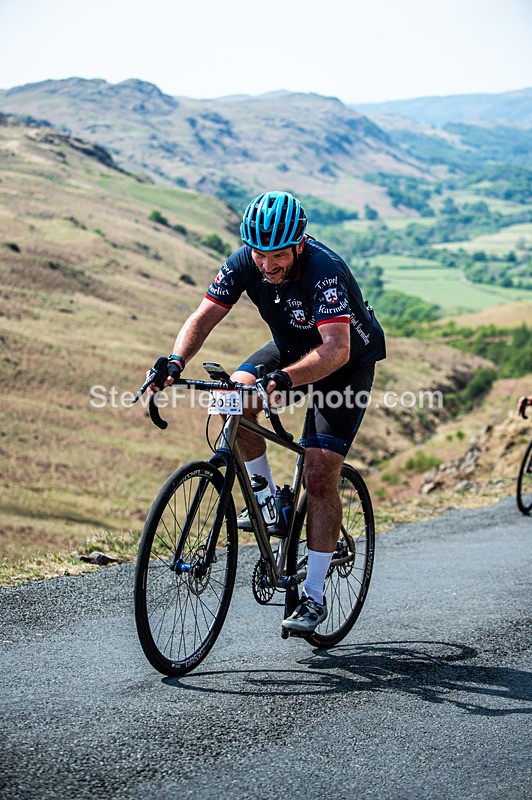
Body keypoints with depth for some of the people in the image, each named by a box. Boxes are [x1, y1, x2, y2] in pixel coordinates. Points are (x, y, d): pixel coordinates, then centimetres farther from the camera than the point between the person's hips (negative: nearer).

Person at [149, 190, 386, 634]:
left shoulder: (324, 270, -36)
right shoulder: (245, 262, -20)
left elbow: (336, 349, -46)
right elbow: (203, 317, -19)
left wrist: (284, 379, -62)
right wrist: (175, 361, -38)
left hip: (348, 362, -5)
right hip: (291, 347, 6)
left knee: (320, 475, -14)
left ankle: (315, 595, -4)